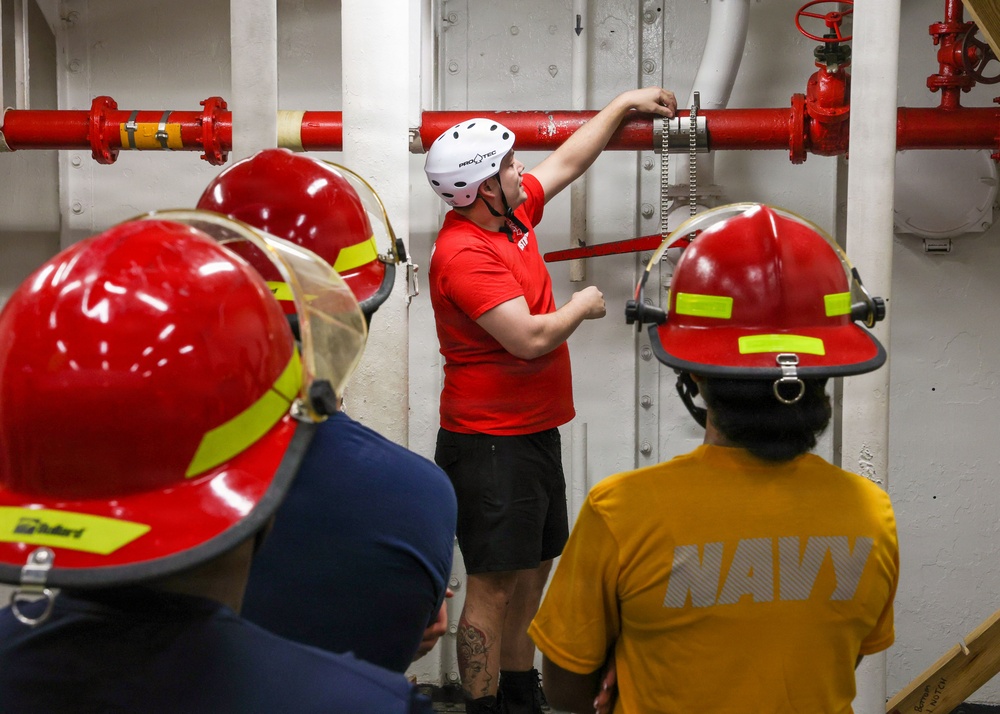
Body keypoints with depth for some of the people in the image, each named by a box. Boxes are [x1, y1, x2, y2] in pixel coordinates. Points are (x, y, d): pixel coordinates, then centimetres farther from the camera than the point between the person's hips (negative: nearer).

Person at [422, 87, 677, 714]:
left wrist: (624, 104, 26)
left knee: (533, 571, 17)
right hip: (490, 443, -10)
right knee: (494, 585, -3)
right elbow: (530, 338, -29)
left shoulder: (512, 212, 6)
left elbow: (568, 161, 22)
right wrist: (582, 307, -10)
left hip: (534, 432, 10)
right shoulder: (464, 254, -22)